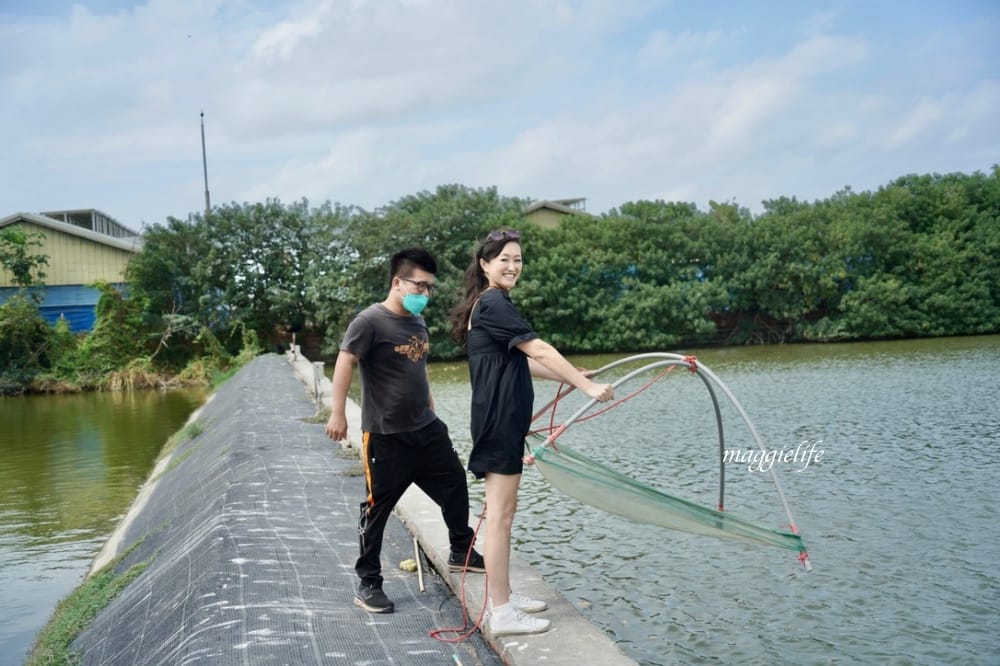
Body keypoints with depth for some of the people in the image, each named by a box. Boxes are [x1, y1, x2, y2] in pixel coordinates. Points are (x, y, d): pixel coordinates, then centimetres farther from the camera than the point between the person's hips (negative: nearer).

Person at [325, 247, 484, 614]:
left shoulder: (418, 322, 10)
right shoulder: (370, 320, -15)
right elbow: (344, 363, -20)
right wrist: (338, 413, -27)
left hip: (427, 429, 8)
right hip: (386, 436, -8)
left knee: (454, 484, 16)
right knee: (377, 509, 3)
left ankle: (461, 552, 37)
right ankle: (368, 584, 15)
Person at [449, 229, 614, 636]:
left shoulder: (488, 305, 17)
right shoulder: (494, 304, -15)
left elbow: (519, 360, 22)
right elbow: (539, 350, -22)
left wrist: (570, 377, 19)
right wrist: (587, 386, -23)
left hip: (502, 419, 11)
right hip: (500, 419, -11)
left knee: (504, 508, 16)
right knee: (500, 512, -6)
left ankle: (502, 595, 26)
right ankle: (502, 613, 0)